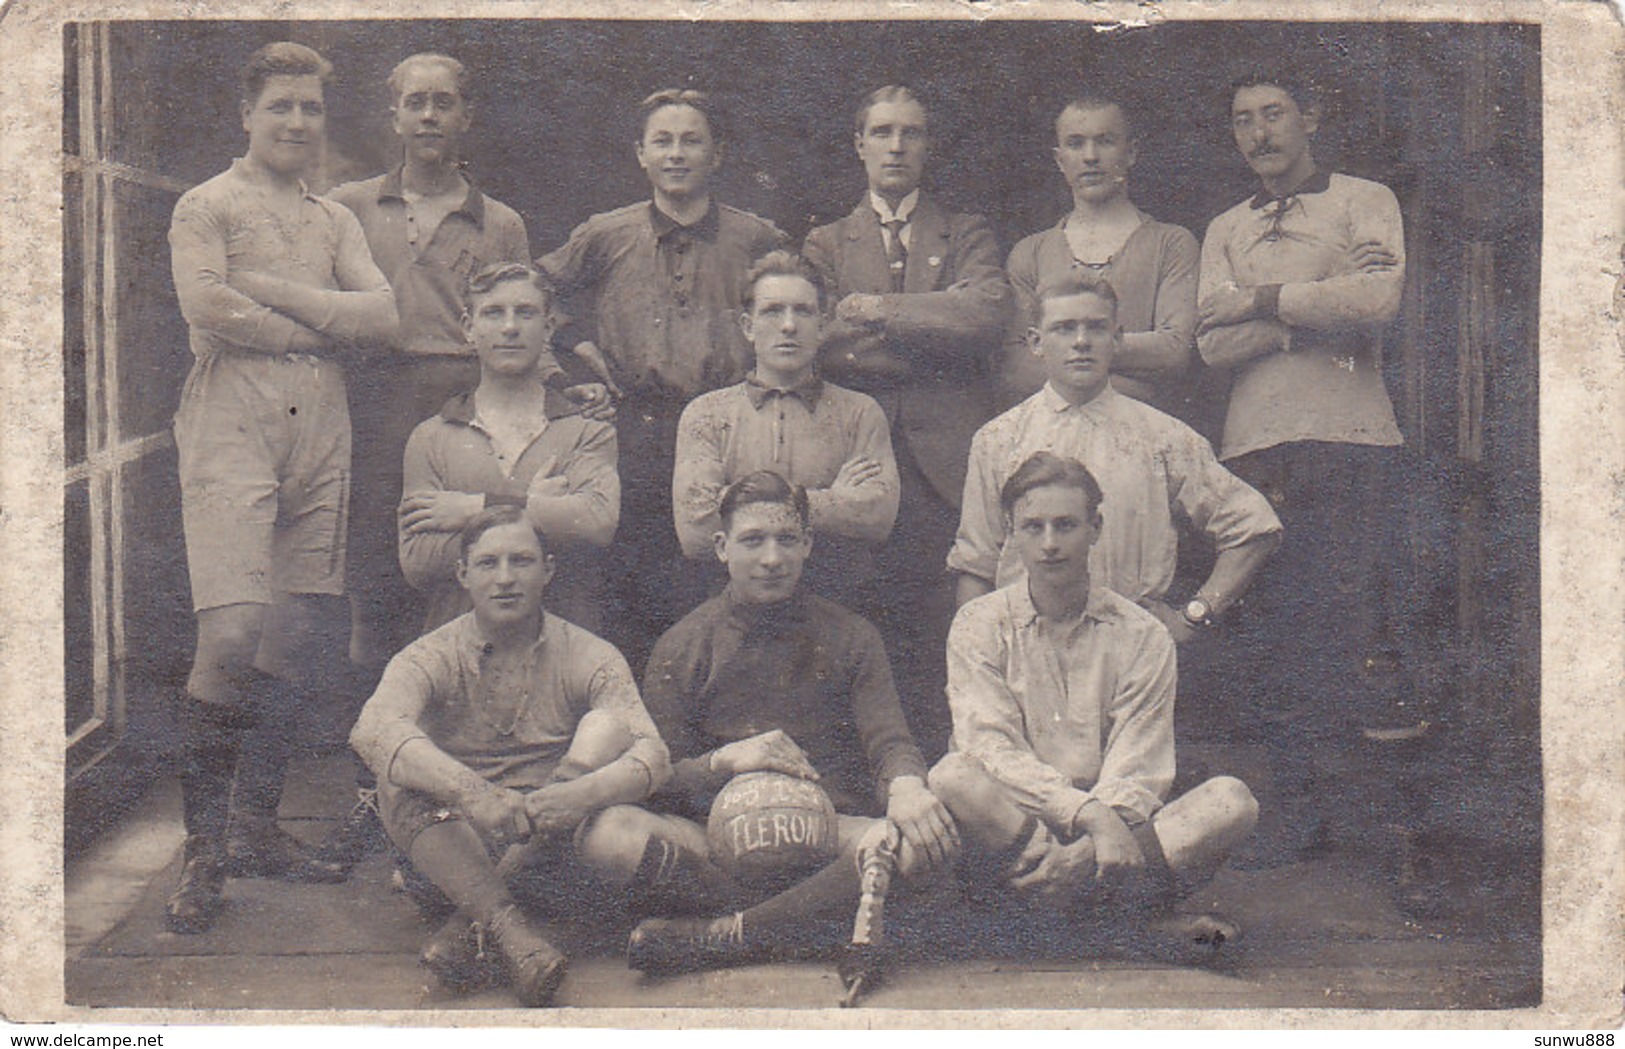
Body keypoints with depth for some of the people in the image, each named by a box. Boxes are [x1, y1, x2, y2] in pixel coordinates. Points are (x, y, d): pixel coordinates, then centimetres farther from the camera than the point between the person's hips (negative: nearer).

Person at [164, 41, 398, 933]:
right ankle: (202, 850, -7)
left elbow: (383, 313, 7)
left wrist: (275, 291, -4)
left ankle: (255, 828, 16)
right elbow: (207, 305, -10)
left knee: (297, 643, 4)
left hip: (320, 433, 6)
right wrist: (324, 329, -1)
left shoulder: (335, 220, 23)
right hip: (231, 430, -6)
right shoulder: (207, 206, 8)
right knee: (233, 635, -18)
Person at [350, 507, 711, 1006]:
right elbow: (374, 732, -26)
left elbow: (652, 757, -14)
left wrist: (581, 793, -36)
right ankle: (509, 927, -34)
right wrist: (472, 793, -42)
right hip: (459, 844, -1)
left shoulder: (590, 658, 0)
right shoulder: (431, 658, -3)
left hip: (555, 841, 1)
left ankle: (468, 925, -24)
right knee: (399, 779, -28)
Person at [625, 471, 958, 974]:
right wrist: (724, 761, -16)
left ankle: (727, 937, -33)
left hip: (840, 824, 0)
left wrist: (906, 786, -24)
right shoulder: (681, 648, 11)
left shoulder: (850, 637, 14)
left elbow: (889, 740, 1)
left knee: (919, 843, -35)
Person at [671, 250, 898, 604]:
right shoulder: (704, 414, 11)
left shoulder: (860, 412, 11)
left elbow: (879, 516, -4)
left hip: (835, 611, 0)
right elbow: (695, 528, -5)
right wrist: (831, 501, -3)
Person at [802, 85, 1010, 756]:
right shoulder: (826, 244, 19)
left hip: (948, 454, -1)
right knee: (880, 631, -4)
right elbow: (821, 345, 2)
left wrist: (884, 311, -6)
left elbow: (988, 316, -3)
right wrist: (934, 325, -4)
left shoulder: (967, 235, 17)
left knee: (954, 637, -6)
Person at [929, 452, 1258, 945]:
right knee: (953, 779, -32)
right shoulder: (979, 626, 4)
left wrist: (1110, 822, -26)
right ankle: (1145, 912, -30)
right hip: (1013, 823, -1)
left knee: (1232, 800, -23)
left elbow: (1137, 774, -3)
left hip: (1112, 826, 1)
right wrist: (1088, 814, -25)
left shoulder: (1142, 636, 5)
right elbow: (992, 748, -10)